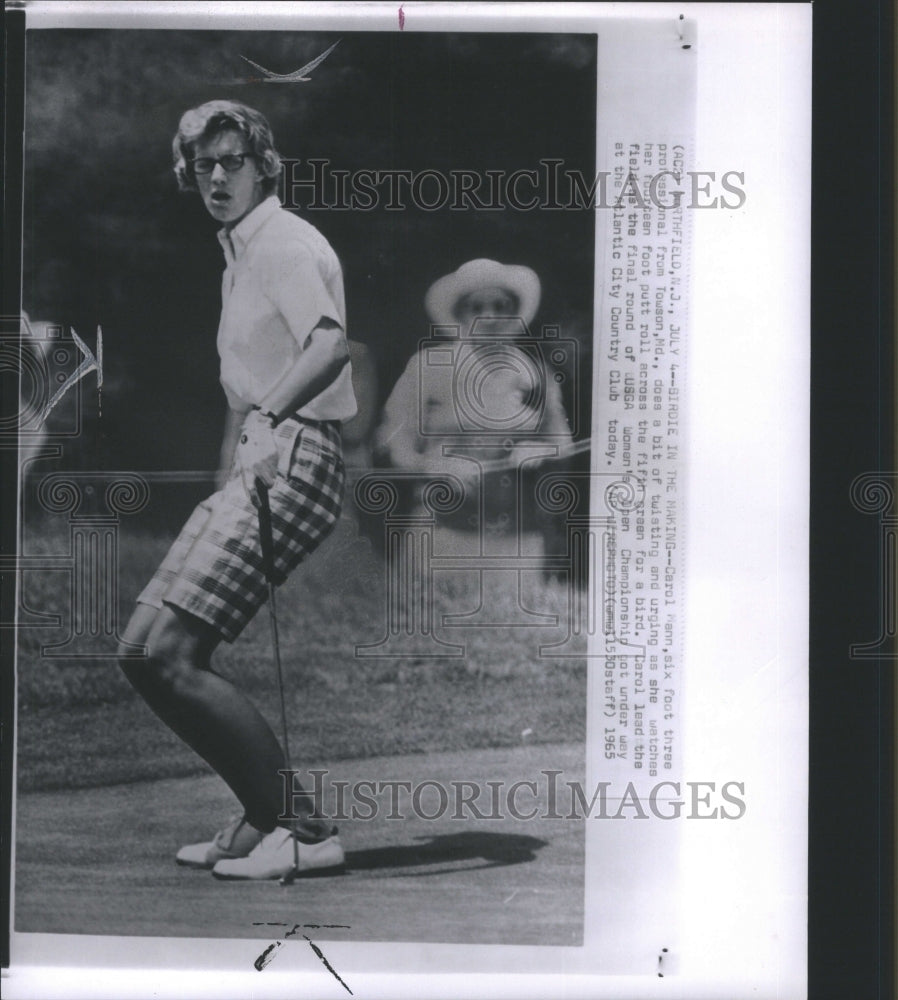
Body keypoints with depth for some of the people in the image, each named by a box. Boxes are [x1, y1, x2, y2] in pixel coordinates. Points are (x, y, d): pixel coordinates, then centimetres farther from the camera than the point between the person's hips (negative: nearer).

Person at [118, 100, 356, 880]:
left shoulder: (285, 243, -8)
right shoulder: (240, 255, 23)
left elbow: (331, 344, -28)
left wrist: (270, 416, -44)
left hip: (294, 463, -10)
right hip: (255, 467, 10)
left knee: (172, 655, -16)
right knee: (141, 650, 5)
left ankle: (303, 830, -9)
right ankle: (264, 817, 13)